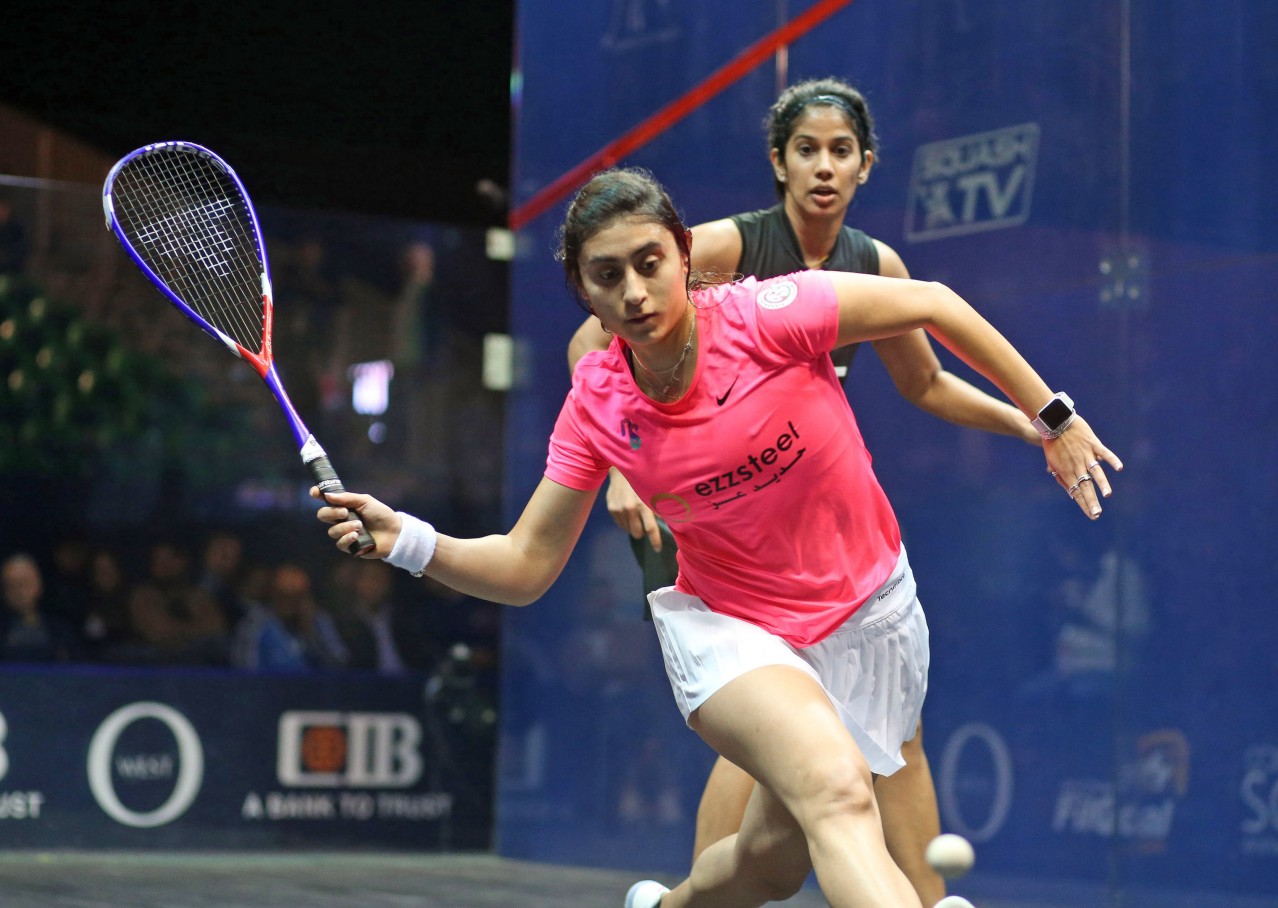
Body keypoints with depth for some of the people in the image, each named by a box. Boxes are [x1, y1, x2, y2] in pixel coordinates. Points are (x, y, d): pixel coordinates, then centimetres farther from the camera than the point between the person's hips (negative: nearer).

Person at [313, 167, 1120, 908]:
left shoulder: (768, 315, -21)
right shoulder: (597, 407, -12)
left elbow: (932, 303, -9)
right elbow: (525, 566, -8)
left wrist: (1053, 418, -5)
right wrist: (408, 540, -25)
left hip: (865, 617, 1)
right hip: (732, 628, -1)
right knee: (839, 793, -30)